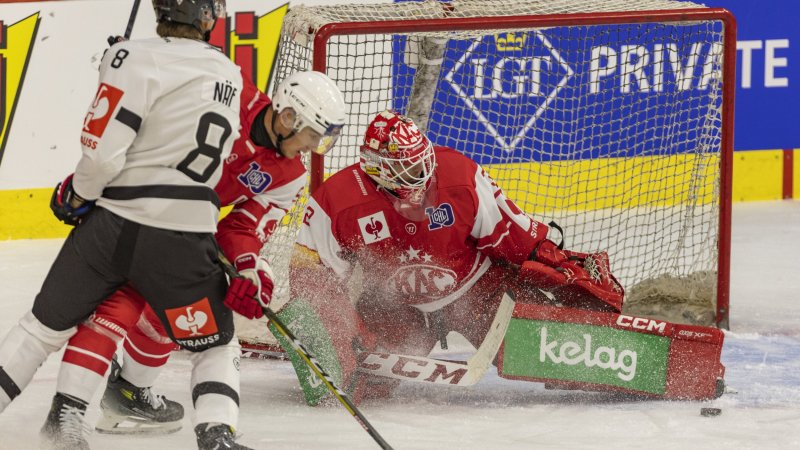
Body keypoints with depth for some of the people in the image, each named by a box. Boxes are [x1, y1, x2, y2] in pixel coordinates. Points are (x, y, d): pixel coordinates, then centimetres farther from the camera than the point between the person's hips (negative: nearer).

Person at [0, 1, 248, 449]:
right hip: (184, 240, 2)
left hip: (112, 226, -1)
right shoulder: (229, 76, 5)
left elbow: (104, 148, -14)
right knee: (217, 345, 14)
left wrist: (77, 194, 4)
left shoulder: (138, 59, -11)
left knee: (47, 325, 16)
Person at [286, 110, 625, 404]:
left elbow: (510, 232, -9)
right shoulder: (335, 201, -21)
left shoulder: (459, 174, -19)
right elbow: (311, 275, -14)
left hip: (476, 285, 0)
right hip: (395, 305, 0)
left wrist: (565, 265, -11)